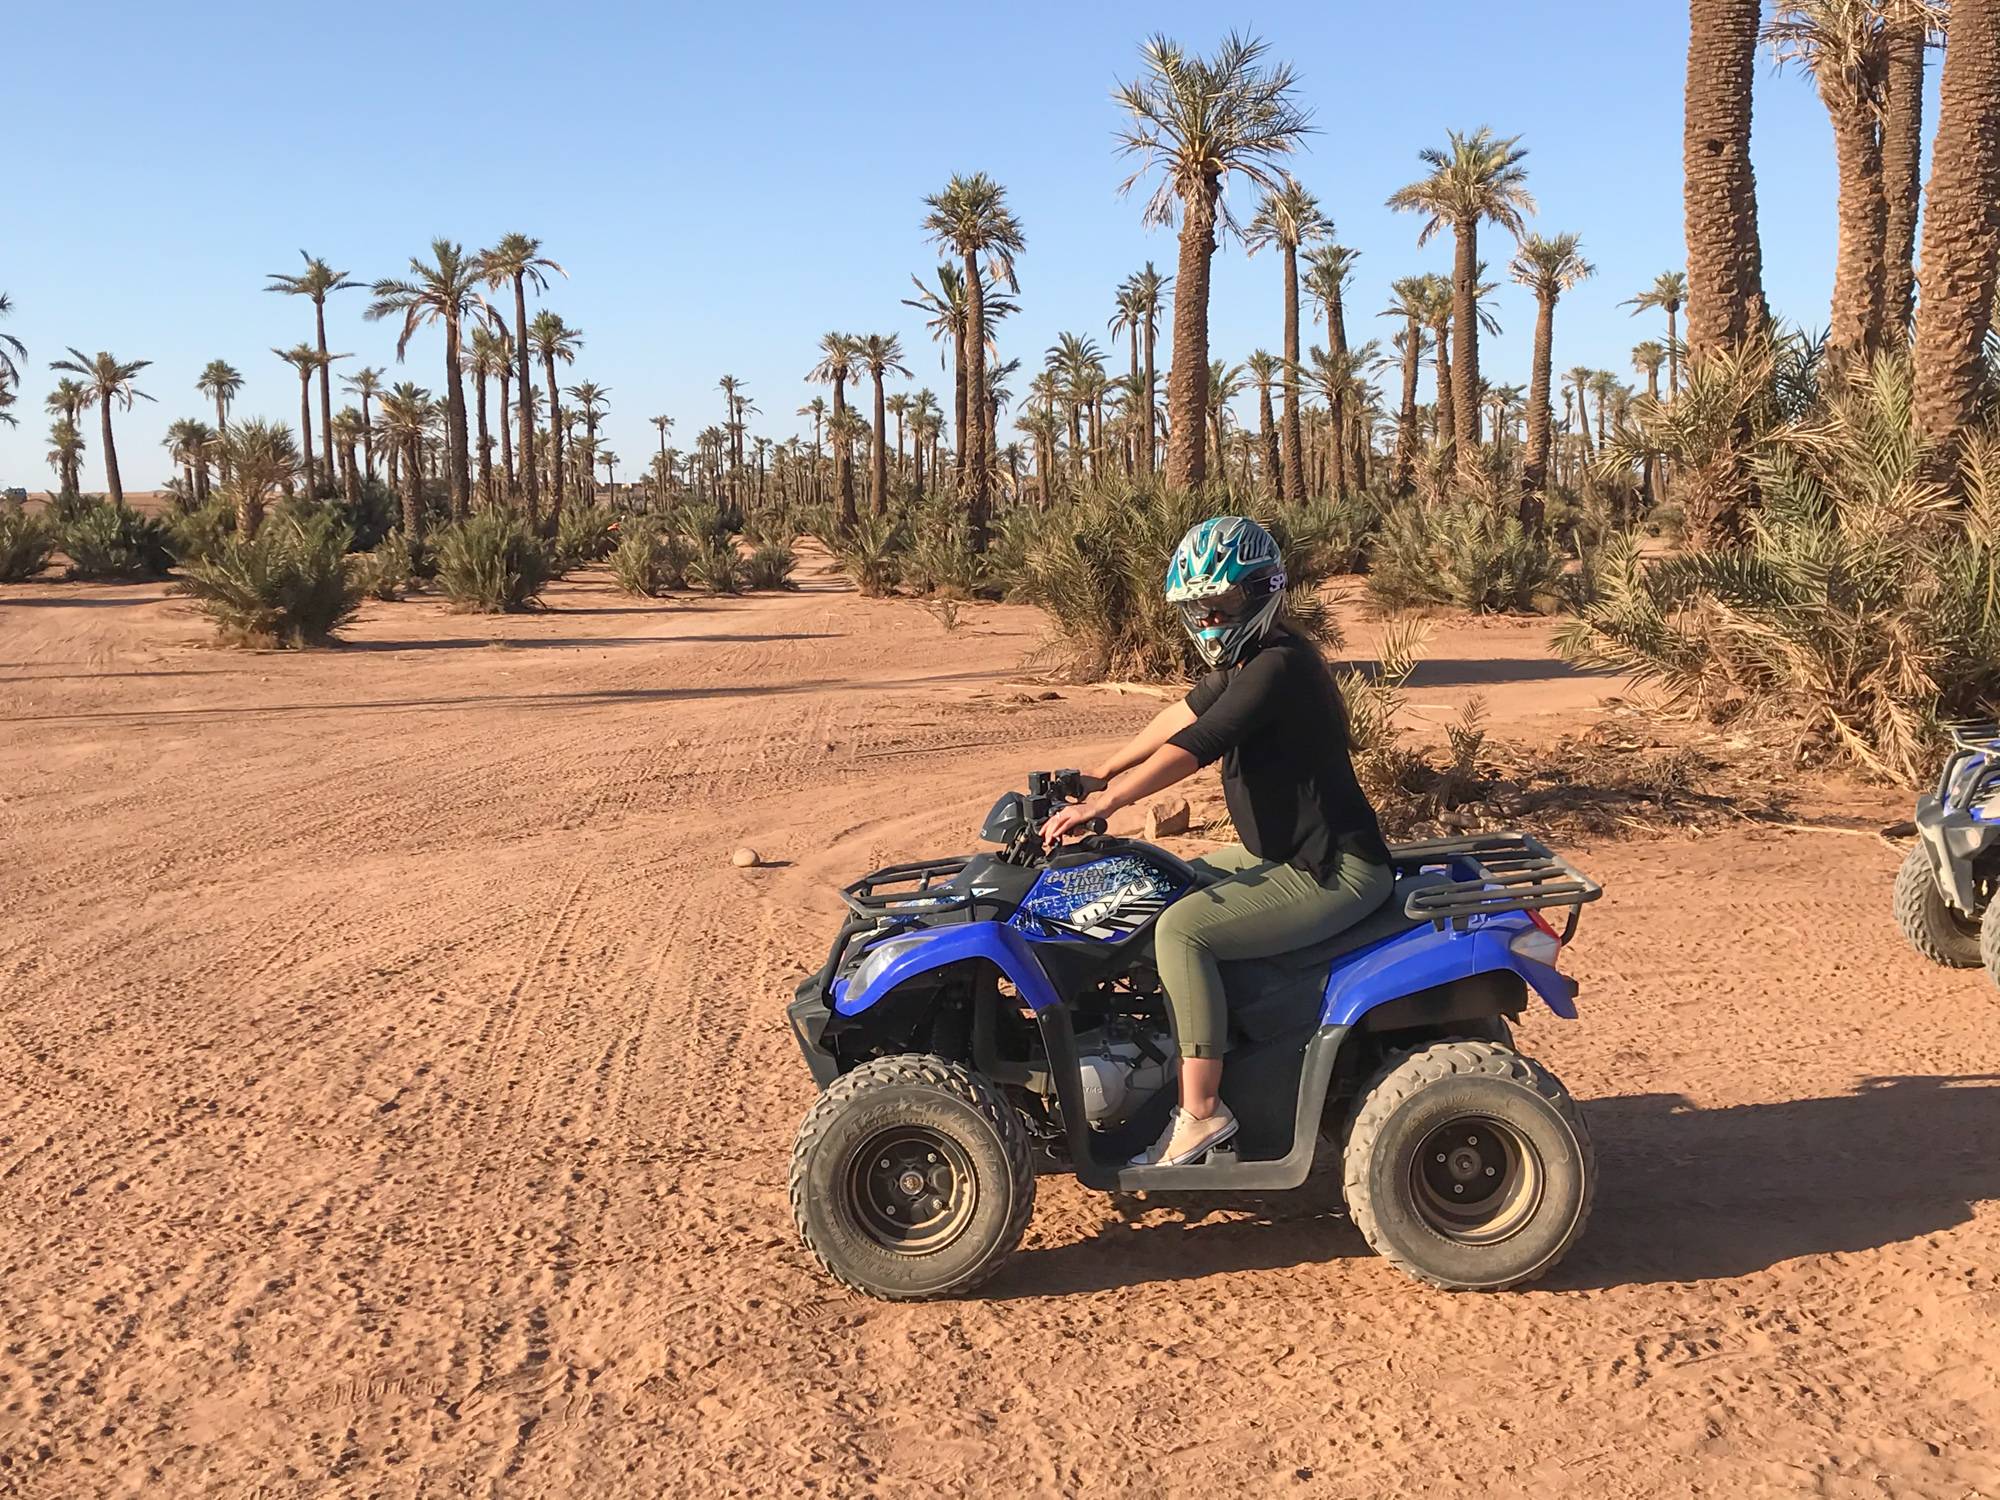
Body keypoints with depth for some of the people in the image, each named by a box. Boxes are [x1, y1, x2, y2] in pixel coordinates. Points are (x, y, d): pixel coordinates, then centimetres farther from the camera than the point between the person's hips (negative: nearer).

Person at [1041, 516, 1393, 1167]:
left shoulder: (1278, 666, -21)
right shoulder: (1246, 660, 11)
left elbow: (1192, 747, -29)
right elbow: (1182, 714, 20)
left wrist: (1100, 805, -30)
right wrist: (1095, 775, 19)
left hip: (1335, 871, -11)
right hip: (1282, 850, 11)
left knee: (1180, 929, -23)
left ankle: (1201, 1112, -16)